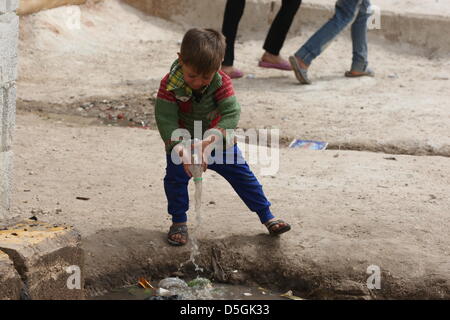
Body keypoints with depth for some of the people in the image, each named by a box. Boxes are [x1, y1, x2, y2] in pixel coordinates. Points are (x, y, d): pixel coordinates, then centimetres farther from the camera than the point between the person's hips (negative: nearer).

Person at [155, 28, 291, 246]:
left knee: (242, 174, 4)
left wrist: (210, 140, -50)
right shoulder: (170, 84, -28)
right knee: (175, 177, -15)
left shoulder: (222, 82, -25)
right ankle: (178, 222, 6)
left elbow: (231, 113, -34)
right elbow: (166, 120, -32)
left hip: (218, 140, 1)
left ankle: (267, 217, 17)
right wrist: (181, 150, -46)